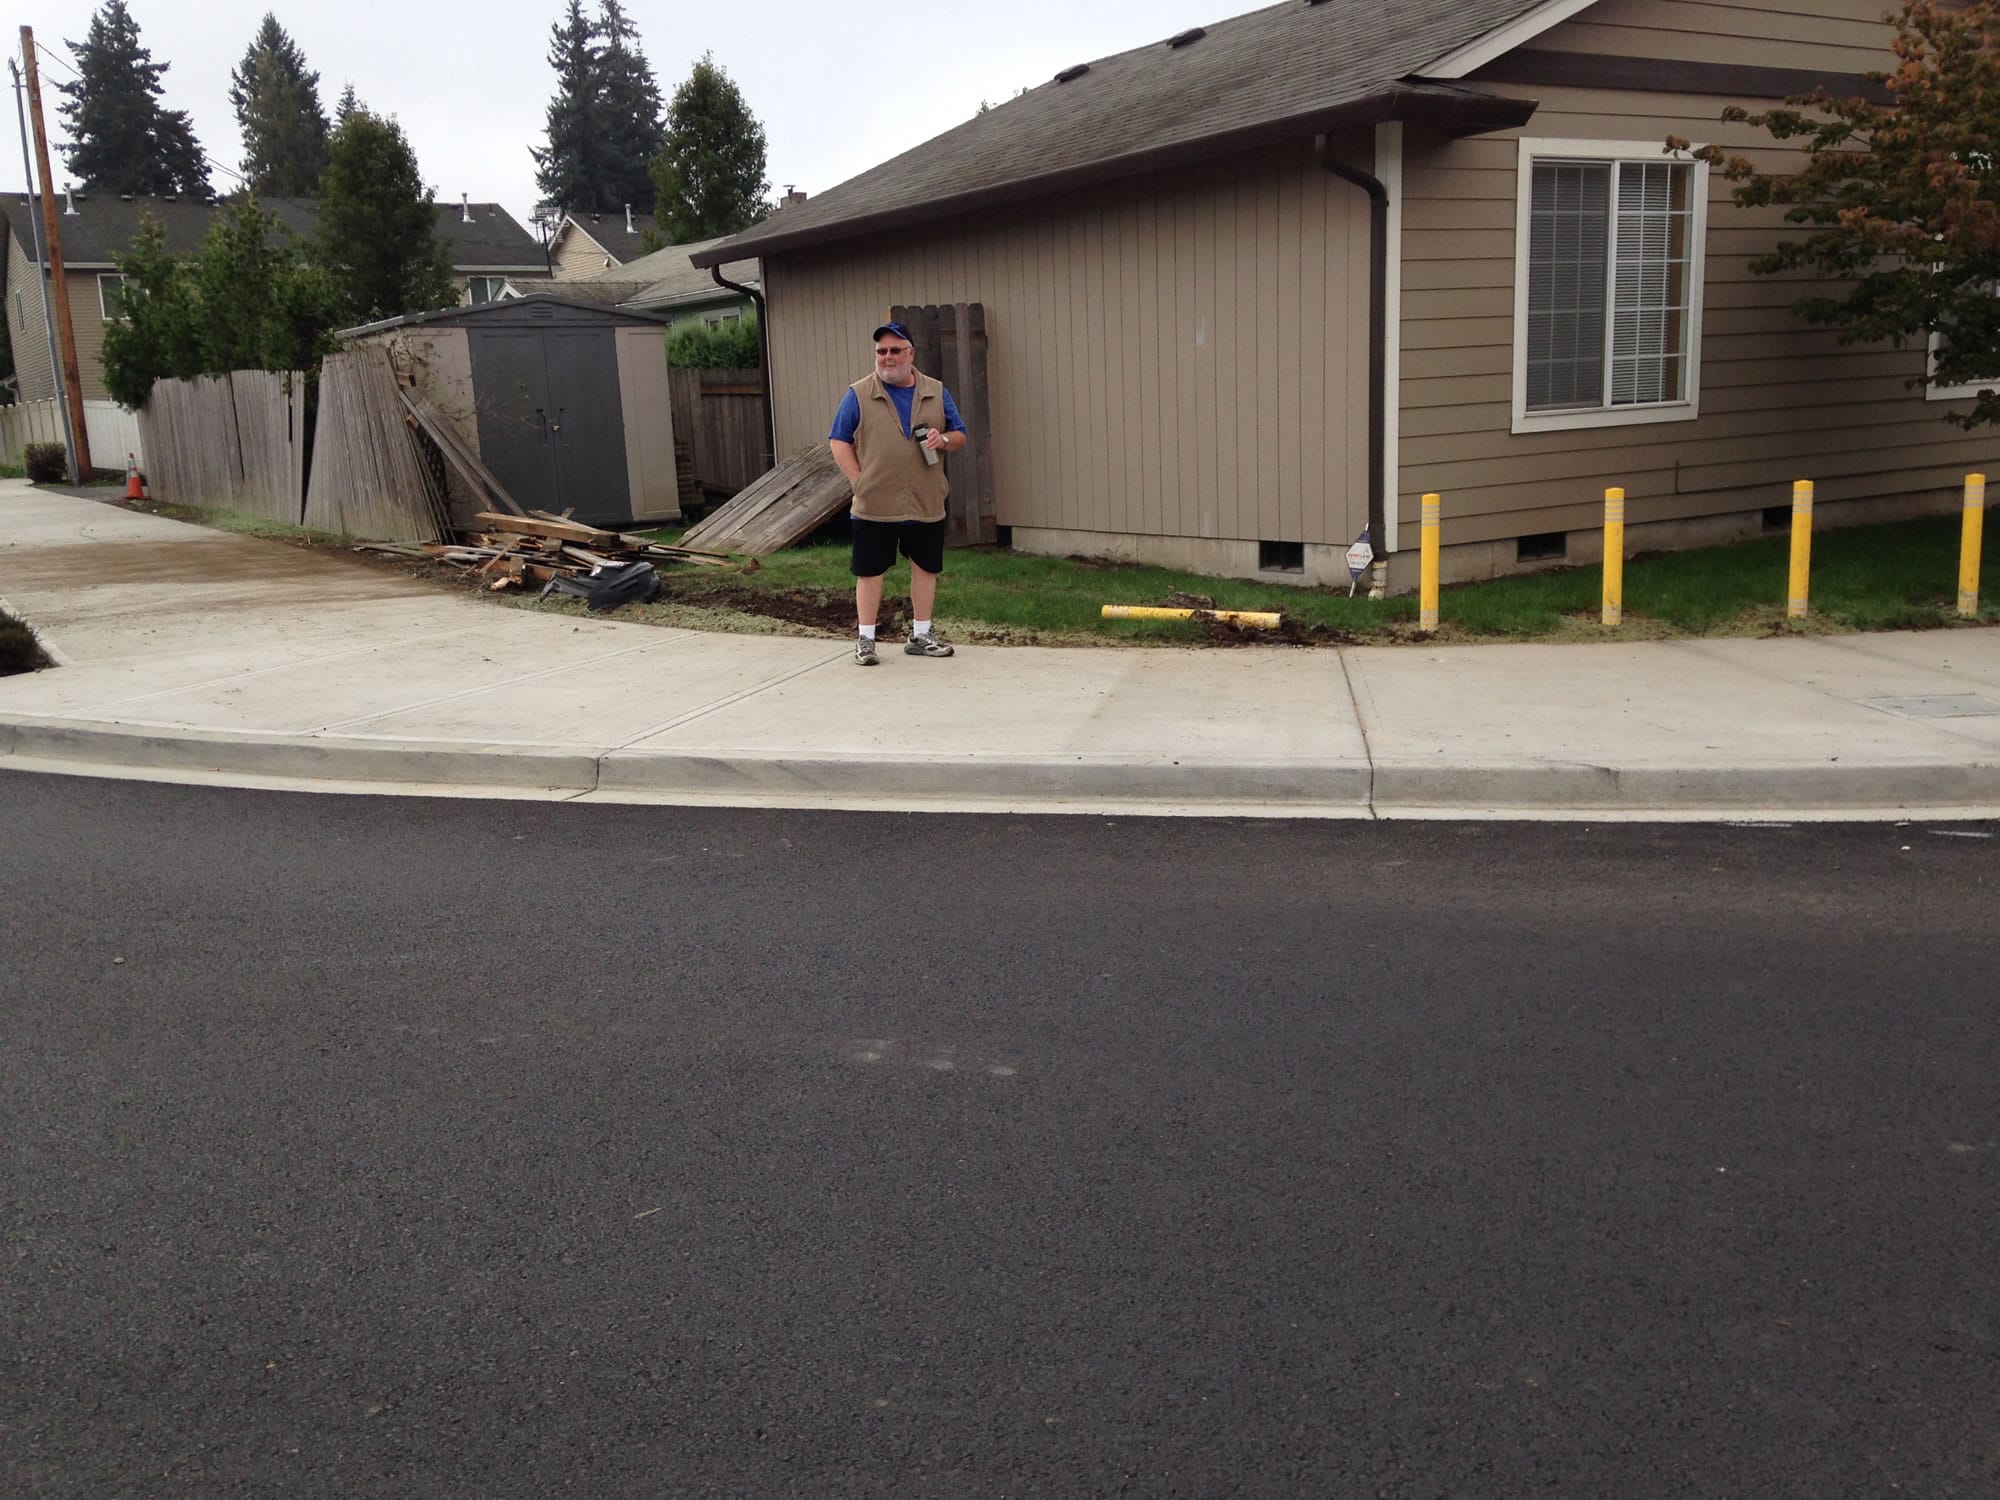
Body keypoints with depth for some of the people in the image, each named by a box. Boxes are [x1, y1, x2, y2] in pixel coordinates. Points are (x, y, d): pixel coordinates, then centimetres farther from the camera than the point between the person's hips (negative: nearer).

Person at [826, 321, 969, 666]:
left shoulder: (936, 392, 8)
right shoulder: (858, 394, 0)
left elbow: (961, 436, 14)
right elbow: (839, 442, 1)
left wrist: (944, 440, -10)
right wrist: (859, 482, -8)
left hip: (926, 504, 3)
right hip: (874, 505, -3)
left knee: (925, 567, 10)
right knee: (869, 571, 2)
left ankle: (921, 635, 23)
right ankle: (865, 639, 12)